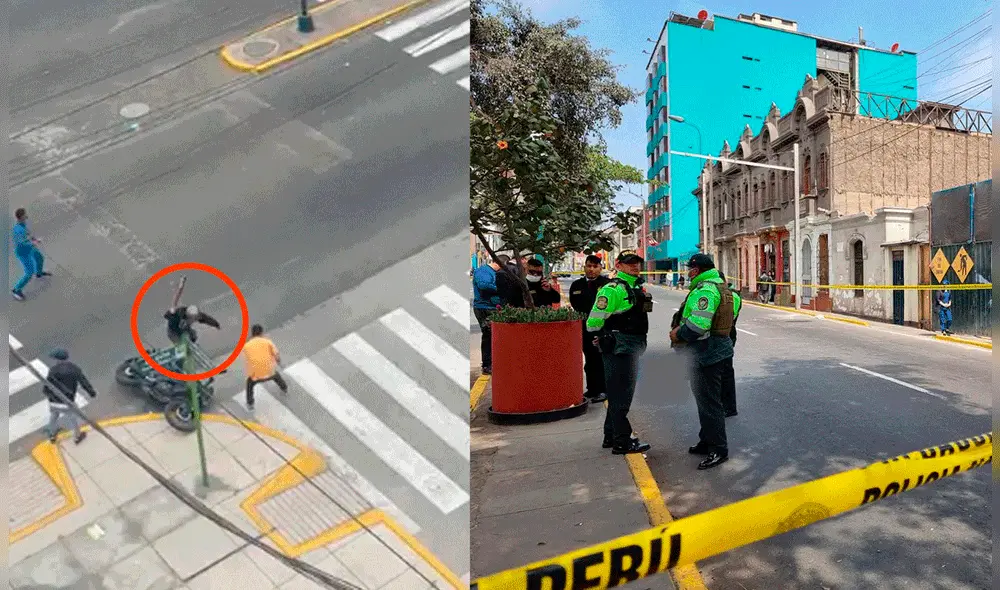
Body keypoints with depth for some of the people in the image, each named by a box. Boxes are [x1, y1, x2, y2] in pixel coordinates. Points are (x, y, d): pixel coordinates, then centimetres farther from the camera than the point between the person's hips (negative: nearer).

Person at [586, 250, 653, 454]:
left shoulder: (637, 288, 16)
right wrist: (602, 340, -12)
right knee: (620, 395, -3)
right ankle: (621, 441, 6)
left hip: (632, 350, 10)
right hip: (618, 349, -10)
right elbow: (595, 319, -21)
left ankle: (611, 436, 29)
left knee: (620, 393, 17)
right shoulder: (613, 289, -16)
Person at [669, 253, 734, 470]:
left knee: (709, 401, -2)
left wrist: (679, 334, -13)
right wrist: (681, 329, 7)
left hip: (707, 352, -11)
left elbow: (699, 324, -30)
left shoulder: (706, 289, -20)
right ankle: (707, 441, 34)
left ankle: (718, 450, 8)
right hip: (715, 348, 11)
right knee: (704, 398, 21)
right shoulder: (718, 285, 15)